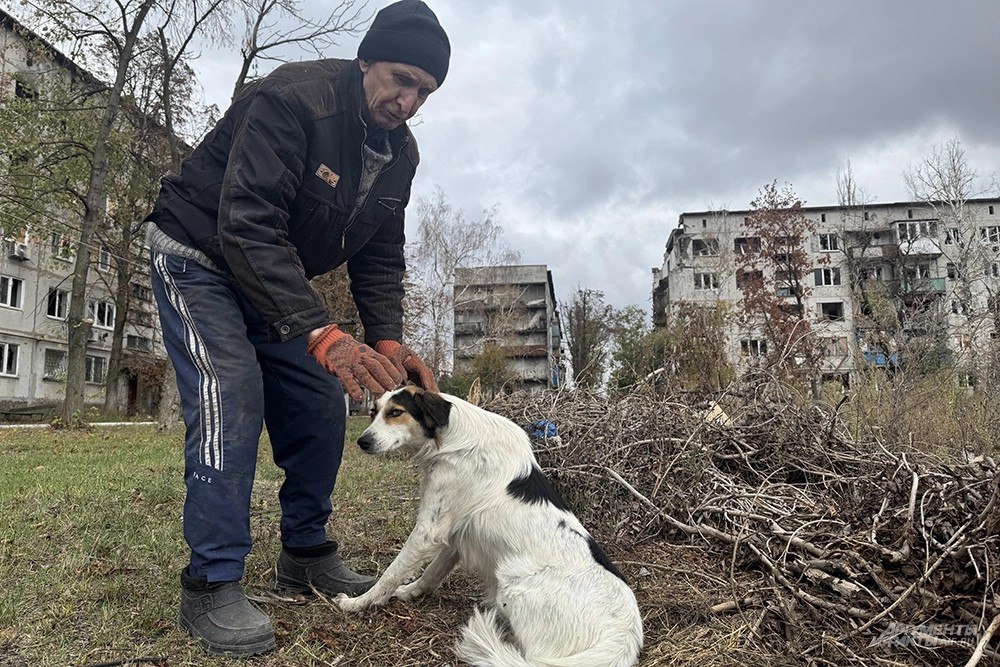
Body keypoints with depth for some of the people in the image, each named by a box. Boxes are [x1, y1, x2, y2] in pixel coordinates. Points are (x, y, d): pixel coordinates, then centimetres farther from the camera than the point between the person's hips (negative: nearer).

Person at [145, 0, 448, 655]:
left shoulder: (400, 153, -4)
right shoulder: (294, 98, -27)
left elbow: (379, 258, -2)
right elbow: (247, 225, -37)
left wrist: (388, 342, -19)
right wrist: (323, 335, -47)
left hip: (281, 278, 7)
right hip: (201, 255, -7)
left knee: (323, 404, 0)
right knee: (232, 393, -23)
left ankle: (307, 553, 15)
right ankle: (213, 585, -12)